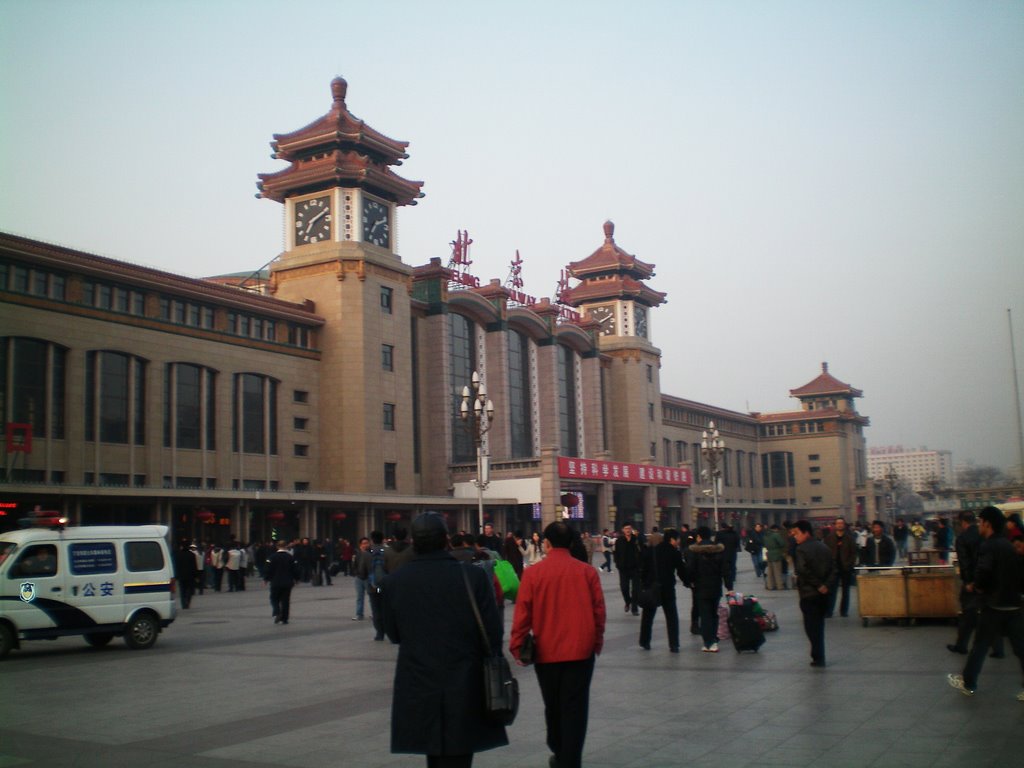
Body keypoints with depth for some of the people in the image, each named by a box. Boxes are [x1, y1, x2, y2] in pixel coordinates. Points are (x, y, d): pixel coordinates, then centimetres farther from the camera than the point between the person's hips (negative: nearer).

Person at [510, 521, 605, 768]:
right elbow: (598, 610, 0)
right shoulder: (587, 572, -4)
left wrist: (516, 646, 3)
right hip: (581, 649, 0)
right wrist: (597, 642, 14)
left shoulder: (532, 573, -7)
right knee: (575, 707, 3)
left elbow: (522, 612, -7)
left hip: (546, 651, 1)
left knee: (553, 706, 19)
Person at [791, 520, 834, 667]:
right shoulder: (823, 547, 9)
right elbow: (831, 568, 11)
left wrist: (818, 584, -20)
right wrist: (824, 584, 5)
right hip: (823, 593, 7)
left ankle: (818, 658, 1)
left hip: (809, 594, -7)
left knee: (811, 626, 1)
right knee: (819, 624, 17)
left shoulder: (802, 549, -14)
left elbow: (802, 570, -27)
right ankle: (819, 657, 22)